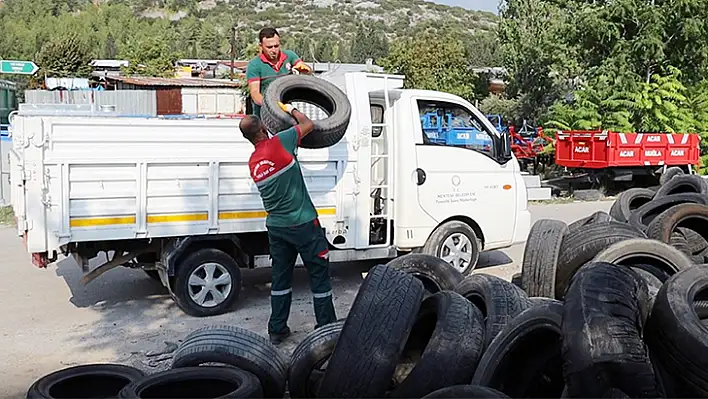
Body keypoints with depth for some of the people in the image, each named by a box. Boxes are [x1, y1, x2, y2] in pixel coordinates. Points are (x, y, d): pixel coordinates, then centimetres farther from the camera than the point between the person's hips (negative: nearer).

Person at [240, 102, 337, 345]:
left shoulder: (253, 162, 7)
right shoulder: (280, 143, -12)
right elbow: (308, 124, 0)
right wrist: (290, 109, 15)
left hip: (276, 227, 6)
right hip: (303, 224, -6)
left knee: (281, 277, 14)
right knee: (319, 275, 4)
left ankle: (276, 330, 19)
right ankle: (326, 328, 10)